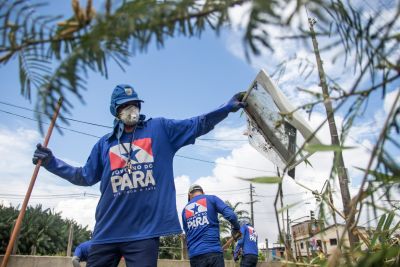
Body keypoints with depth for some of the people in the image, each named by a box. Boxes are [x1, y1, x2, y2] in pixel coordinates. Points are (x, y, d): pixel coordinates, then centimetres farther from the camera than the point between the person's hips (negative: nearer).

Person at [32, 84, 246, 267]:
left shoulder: (160, 128, 6)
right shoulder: (105, 143, 12)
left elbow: (198, 125, 3)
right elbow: (85, 177, 18)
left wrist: (228, 107, -5)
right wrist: (51, 162, 13)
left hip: (145, 230, -3)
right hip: (107, 231, 3)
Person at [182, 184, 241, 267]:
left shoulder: (185, 209, 17)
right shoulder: (211, 199, 6)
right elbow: (230, 215, -7)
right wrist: (236, 228, 9)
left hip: (194, 254, 4)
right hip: (213, 251, -4)